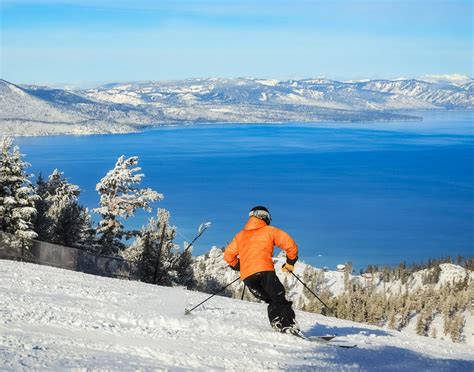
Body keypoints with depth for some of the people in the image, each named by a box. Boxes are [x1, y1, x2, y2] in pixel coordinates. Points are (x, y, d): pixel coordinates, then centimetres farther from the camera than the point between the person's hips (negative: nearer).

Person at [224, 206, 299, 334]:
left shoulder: (240, 235, 26)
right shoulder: (270, 231, 14)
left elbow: (228, 255, 25)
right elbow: (290, 244, 6)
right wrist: (290, 263, 18)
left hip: (247, 277, 4)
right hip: (265, 271, -4)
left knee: (273, 302, 14)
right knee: (280, 300, -2)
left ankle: (279, 326, -4)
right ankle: (290, 327, -20)